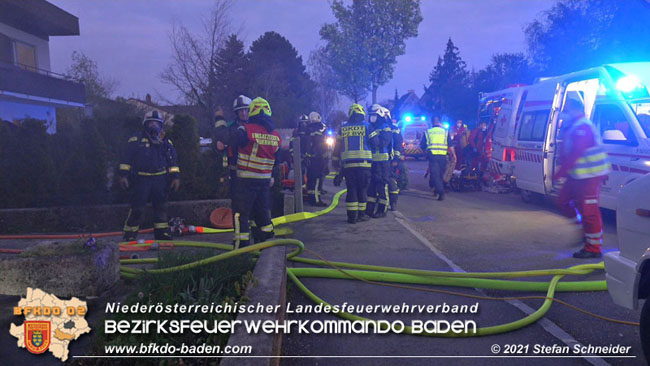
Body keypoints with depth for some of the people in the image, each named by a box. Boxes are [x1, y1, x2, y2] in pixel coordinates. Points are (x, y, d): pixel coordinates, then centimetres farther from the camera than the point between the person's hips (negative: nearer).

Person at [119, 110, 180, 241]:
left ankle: (162, 233, 17)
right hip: (141, 180, -3)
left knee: (161, 207, 8)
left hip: (160, 180, 3)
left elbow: (172, 160, 13)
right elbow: (126, 159, 3)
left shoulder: (166, 142, 12)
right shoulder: (136, 140, 3)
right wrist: (123, 175, -5)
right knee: (137, 208, -6)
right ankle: (129, 235, 0)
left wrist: (175, 176, 6)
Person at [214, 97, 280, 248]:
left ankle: (242, 247, 0)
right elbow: (277, 159, 15)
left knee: (240, 213, 0)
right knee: (262, 212, 19)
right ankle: (268, 241, 27)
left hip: (246, 180, -6)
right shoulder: (276, 135, 6)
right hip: (265, 180, 6)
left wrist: (220, 121, -1)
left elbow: (225, 136, -18)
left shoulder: (247, 130, -15)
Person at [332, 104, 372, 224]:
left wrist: (336, 162, 19)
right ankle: (361, 214, 10)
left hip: (348, 164, 2)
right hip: (364, 163, -2)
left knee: (351, 190, 5)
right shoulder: (367, 126, 0)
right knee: (362, 189, 6)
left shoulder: (343, 128, 8)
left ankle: (352, 216, 2)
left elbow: (337, 147, 11)